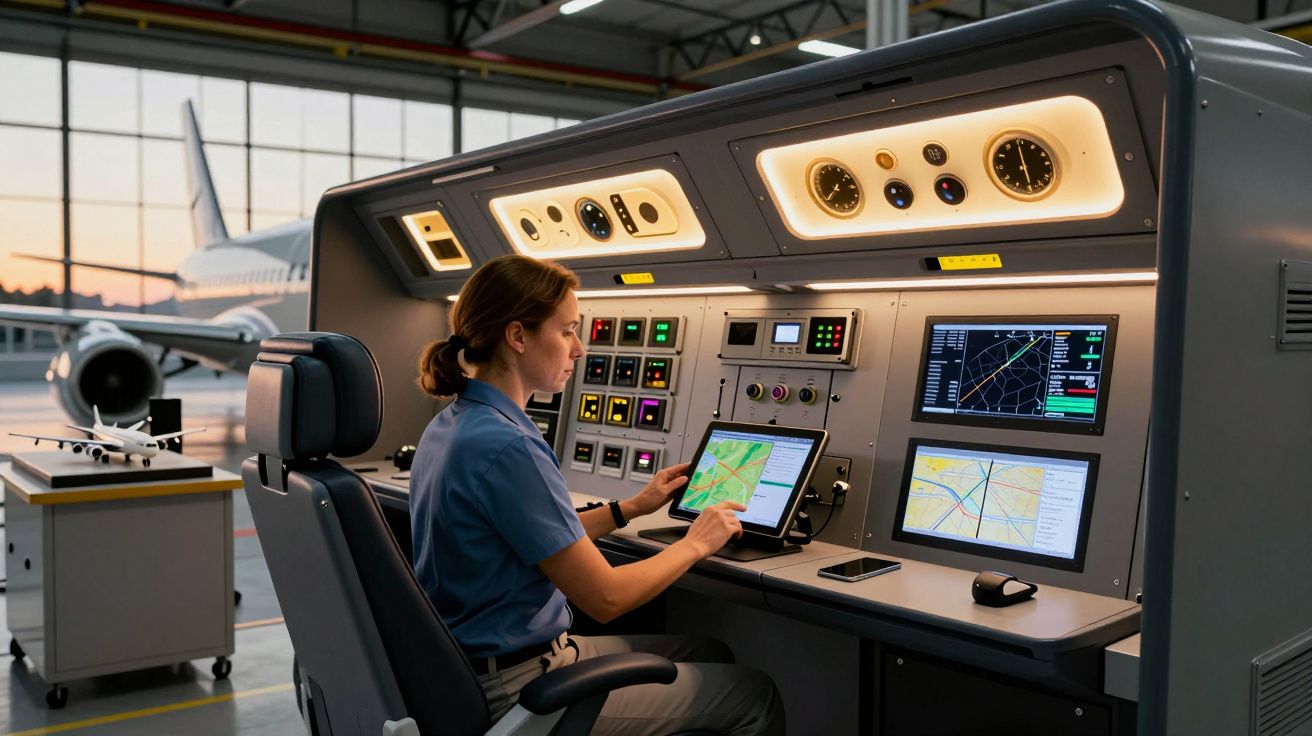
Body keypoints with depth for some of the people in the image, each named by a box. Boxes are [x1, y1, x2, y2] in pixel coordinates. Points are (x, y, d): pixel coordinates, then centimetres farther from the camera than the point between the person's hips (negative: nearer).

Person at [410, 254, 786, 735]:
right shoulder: (505, 448, -27)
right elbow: (604, 598, -20)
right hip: (517, 687, -9)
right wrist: (695, 543, -5)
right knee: (754, 695, 2)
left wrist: (632, 508, 16)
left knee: (712, 656, 20)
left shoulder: (452, 424, 4)